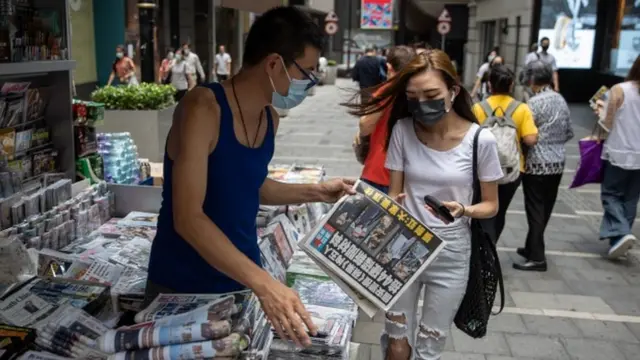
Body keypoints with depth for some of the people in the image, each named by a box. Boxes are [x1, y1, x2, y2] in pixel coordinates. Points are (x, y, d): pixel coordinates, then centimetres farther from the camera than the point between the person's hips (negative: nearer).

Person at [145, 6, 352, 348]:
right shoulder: (203, 107, -21)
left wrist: (315, 192, 7)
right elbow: (187, 218, -28)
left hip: (244, 280, 6)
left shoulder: (270, 118, 2)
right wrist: (264, 283, -36)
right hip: (182, 288, -6)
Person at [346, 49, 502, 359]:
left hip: (450, 255, -1)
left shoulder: (480, 140, -12)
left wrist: (463, 210, -23)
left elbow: (491, 205, -2)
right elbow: (394, 194, 0)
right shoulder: (402, 130, -6)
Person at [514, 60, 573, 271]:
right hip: (557, 163, 7)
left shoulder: (535, 102, -14)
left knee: (536, 210, -2)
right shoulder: (561, 100, 7)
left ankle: (537, 258, 1)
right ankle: (532, 247, 26)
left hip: (537, 164, -7)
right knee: (545, 209, 14)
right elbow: (569, 133, 12)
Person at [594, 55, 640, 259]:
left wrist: (601, 109, 8)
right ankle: (619, 237, 18)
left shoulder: (619, 90, -11)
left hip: (619, 153, -3)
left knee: (611, 194, 8)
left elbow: (608, 124, -9)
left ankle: (620, 233, -10)